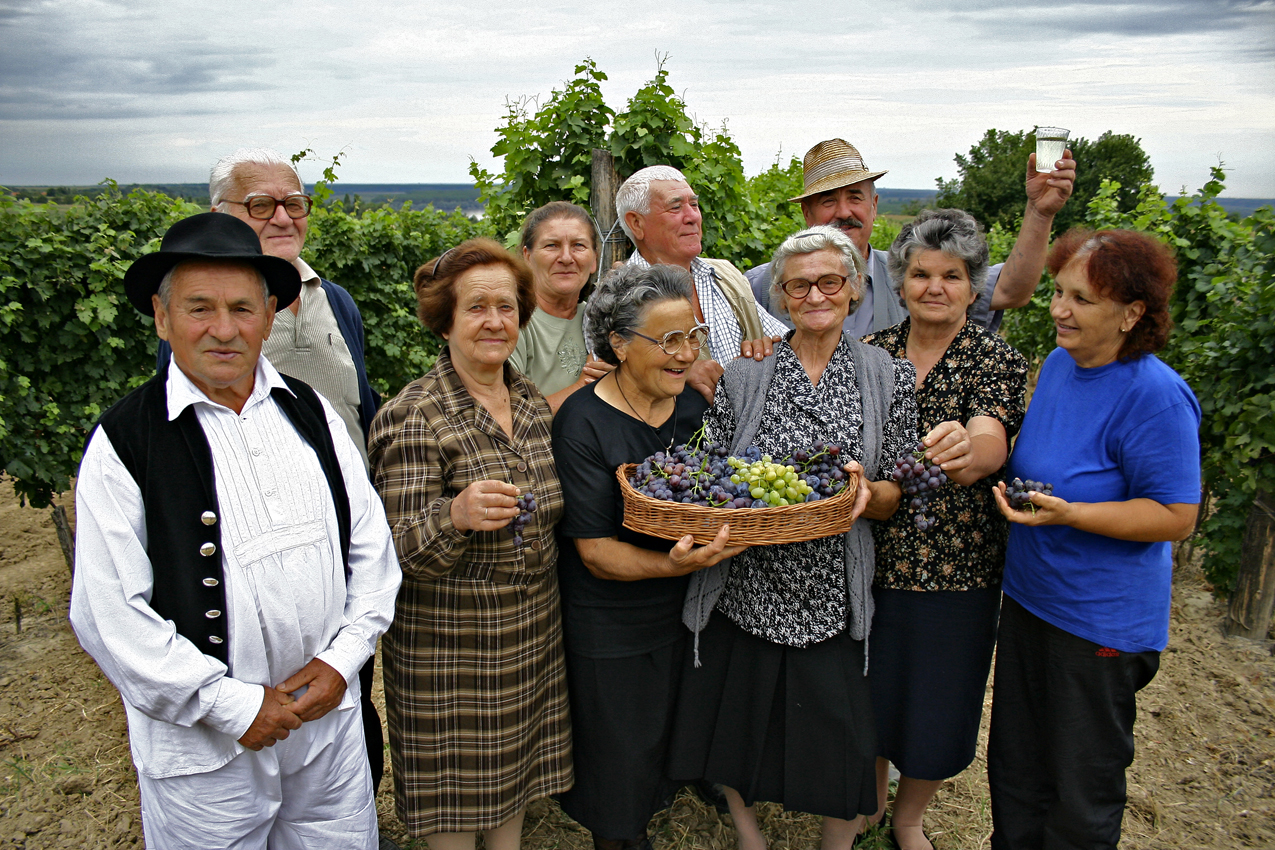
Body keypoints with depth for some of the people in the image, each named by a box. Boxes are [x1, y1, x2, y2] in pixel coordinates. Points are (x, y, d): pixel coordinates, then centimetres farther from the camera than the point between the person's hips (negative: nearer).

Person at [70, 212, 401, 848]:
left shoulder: (310, 413, 2)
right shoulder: (125, 441, -11)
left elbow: (371, 544, 6)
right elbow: (109, 614, -14)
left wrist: (343, 658, -5)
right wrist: (236, 706, -14)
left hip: (331, 716, 4)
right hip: (204, 747, -4)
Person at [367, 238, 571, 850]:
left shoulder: (533, 403, 4)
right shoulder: (414, 417, -17)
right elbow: (399, 552, -21)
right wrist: (455, 516, -38)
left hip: (533, 633, 6)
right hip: (448, 644, -6)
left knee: (516, 772, 19)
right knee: (455, 787, 10)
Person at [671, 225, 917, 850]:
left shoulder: (889, 377, 2)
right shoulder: (743, 377, 1)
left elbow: (895, 497, 2)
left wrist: (866, 490, -19)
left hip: (833, 597, 0)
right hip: (747, 588, 1)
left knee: (840, 748, 8)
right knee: (738, 731, 14)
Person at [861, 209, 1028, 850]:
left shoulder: (997, 359, -6)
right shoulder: (870, 353, 2)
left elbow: (991, 448, -24)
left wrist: (965, 448, -47)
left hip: (958, 567, -2)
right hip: (870, 559, 2)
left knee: (937, 700, 12)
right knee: (868, 694, 15)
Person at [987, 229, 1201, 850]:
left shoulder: (1156, 396, -22)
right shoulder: (1058, 363, 2)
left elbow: (1175, 517, -20)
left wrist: (1067, 513, -30)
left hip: (1102, 622, -7)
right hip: (1026, 595, 7)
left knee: (1081, 788, 12)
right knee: (1015, 763, 22)